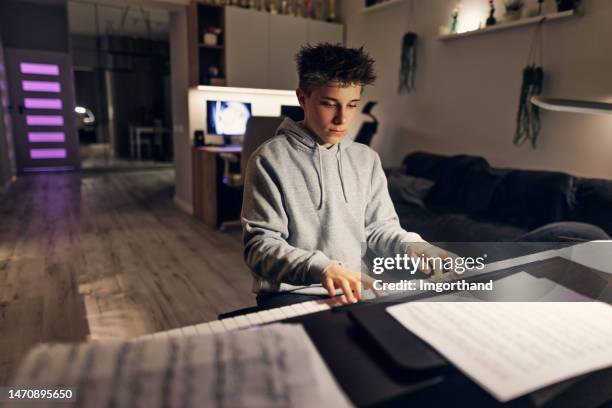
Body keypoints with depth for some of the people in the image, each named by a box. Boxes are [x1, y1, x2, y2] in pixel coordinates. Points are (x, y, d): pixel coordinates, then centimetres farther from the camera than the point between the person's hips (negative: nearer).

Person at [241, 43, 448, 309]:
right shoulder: (270, 160, -8)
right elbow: (260, 244, -13)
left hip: (354, 291, 6)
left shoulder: (367, 159, 9)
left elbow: (380, 225, 13)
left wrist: (411, 245, -10)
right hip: (291, 294, -5)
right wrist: (320, 268, -30)